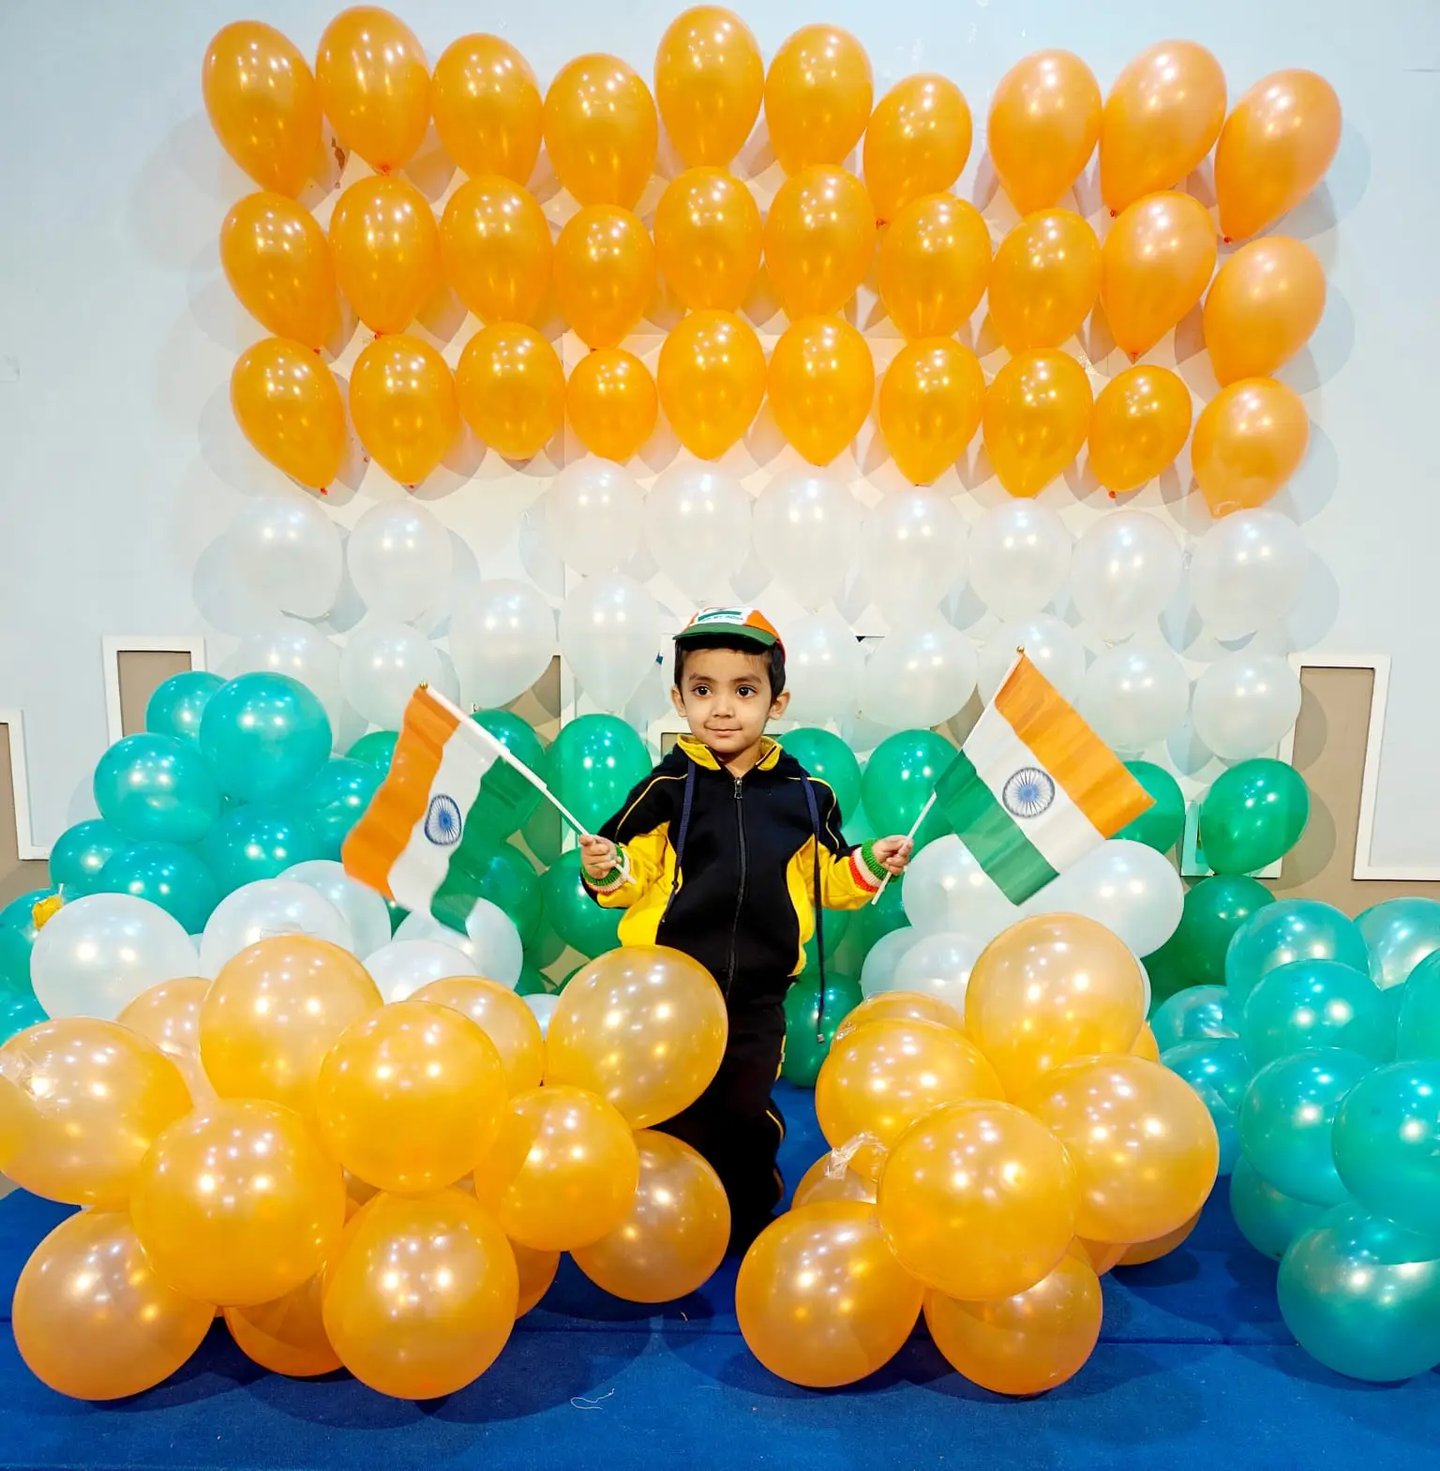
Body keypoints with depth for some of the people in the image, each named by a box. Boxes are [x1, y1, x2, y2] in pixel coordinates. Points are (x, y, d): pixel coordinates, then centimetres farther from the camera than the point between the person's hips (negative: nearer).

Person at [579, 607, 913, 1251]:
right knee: (673, 1120, 12)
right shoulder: (667, 789, -9)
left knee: (746, 1115, 18)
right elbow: (633, 875, -6)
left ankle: (749, 1224, 43)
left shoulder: (803, 795, -2)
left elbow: (823, 879, 9)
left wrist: (868, 865, -8)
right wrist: (607, 871, -26)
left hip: (757, 998, 2)